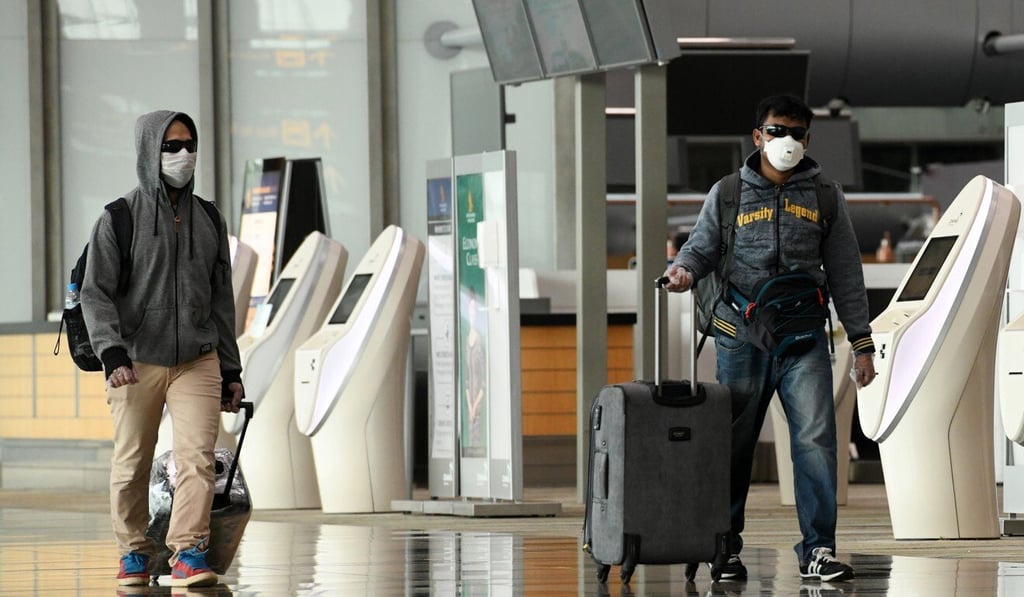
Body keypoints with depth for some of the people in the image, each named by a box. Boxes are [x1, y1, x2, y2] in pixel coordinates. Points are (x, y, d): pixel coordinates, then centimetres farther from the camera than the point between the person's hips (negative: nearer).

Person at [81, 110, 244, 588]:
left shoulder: (208, 221, 13)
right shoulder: (119, 220, 0)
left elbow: (221, 299, 18)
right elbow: (96, 294, -4)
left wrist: (231, 370, 15)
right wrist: (112, 352, -18)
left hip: (197, 363, 2)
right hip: (136, 364, -2)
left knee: (197, 458, -13)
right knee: (131, 466, 3)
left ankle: (188, 553, -14)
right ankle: (133, 553, 18)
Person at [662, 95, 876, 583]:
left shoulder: (824, 197, 10)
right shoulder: (728, 194, 8)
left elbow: (845, 273, 11)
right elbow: (702, 247, 8)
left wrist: (862, 343, 8)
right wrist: (683, 269, -17)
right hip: (741, 340, 0)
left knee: (816, 440, -11)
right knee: (733, 446, 4)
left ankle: (817, 549, -9)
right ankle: (726, 548, 13)